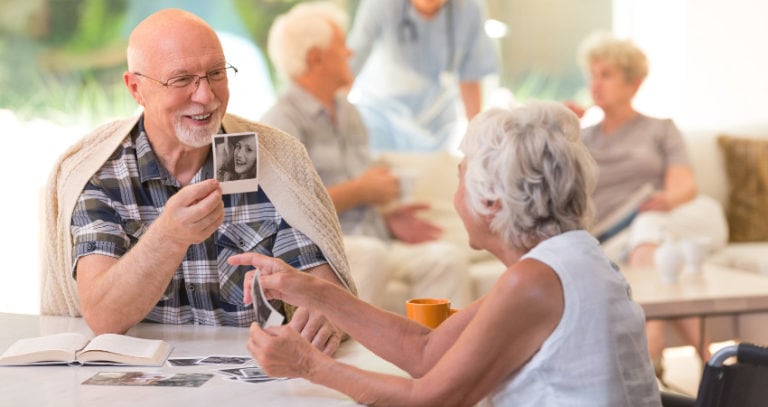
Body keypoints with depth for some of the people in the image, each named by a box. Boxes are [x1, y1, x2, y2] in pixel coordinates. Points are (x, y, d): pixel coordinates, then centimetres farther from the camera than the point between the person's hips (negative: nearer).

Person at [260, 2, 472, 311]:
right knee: (369, 255, -39)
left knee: (448, 256, -19)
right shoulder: (283, 121, -6)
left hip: (373, 242, 7)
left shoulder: (348, 114, 22)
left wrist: (387, 220, 8)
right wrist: (361, 191, -9)